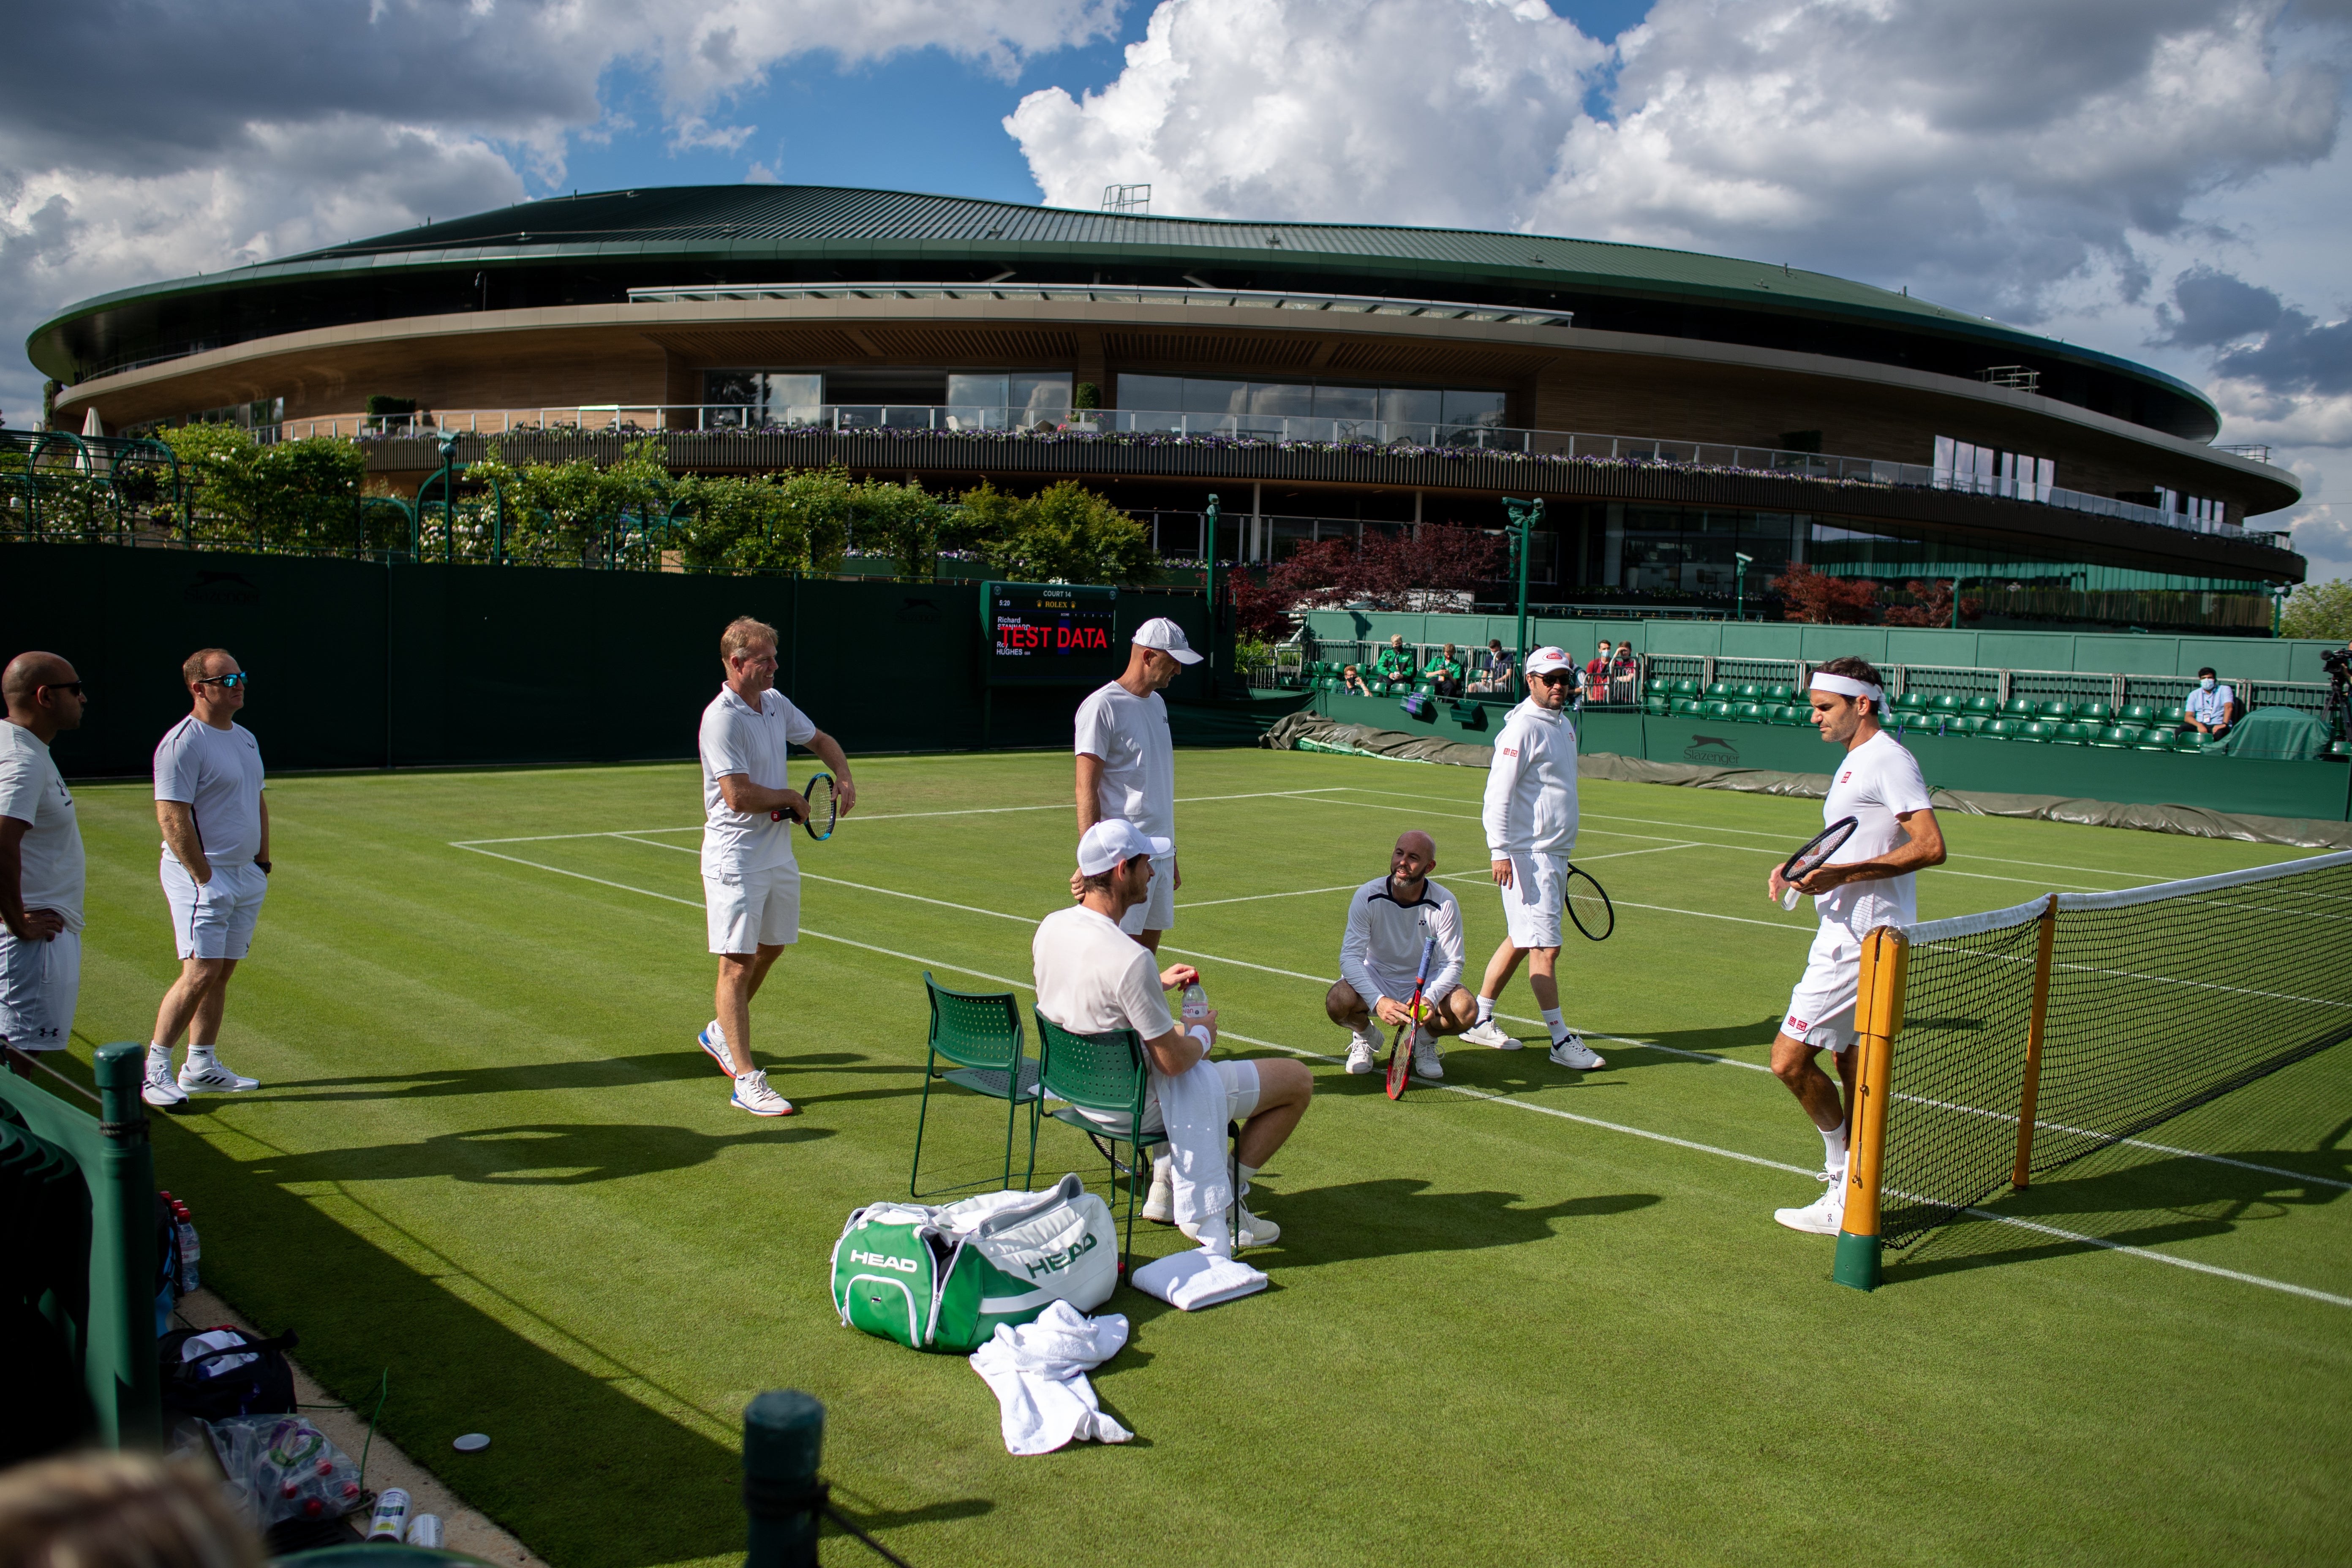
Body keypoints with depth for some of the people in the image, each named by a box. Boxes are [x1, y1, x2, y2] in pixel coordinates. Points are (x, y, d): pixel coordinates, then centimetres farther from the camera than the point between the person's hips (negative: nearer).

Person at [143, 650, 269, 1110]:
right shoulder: (183, 743, -13)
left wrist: (262, 863, 14)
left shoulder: (246, 739, 14)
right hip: (201, 877, -8)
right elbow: (172, 817, -17)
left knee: (223, 972, 9)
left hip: (246, 876, 8)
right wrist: (204, 877, -17)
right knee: (201, 973, -12)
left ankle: (201, 1067, 16)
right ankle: (155, 1068, 0)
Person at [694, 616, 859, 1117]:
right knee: (738, 963, -5)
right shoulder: (722, 719, -19)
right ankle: (747, 1080, -2)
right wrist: (792, 798, -10)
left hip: (778, 854, 9)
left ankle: (721, 1033, 40)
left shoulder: (776, 703, 6)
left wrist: (843, 777, 4)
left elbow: (820, 739, 23)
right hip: (736, 858, -9)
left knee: (772, 948, 19)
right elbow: (739, 796, -25)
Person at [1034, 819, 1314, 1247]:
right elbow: (1175, 1061, -24)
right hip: (1139, 1106, -8)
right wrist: (1202, 1035, -3)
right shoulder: (1130, 958, -32)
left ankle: (1164, 1190, 35)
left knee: (1182, 1034, 38)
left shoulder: (1050, 927, -6)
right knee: (1298, 1080, 2)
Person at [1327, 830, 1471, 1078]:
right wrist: (1378, 1001, -39)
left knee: (1465, 1011, -30)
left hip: (1426, 984, 1)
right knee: (1337, 1003, -32)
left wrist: (1431, 999, -36)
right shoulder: (1368, 897, -18)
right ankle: (1366, 1036, 6)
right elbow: (1350, 957, -23)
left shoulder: (1444, 904, -16)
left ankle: (1426, 1039, 7)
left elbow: (1452, 964, -14)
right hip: (1376, 980, 0)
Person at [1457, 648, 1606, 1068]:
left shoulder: (1563, 725, 15)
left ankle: (1479, 1020, 23)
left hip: (1554, 853, 9)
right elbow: (1498, 793, -17)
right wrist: (1500, 850, -22)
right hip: (1527, 855, -9)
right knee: (1545, 947, -7)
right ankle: (1561, 1040, -1)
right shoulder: (1522, 728, -13)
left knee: (1520, 941, 14)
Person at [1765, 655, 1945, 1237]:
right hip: (1849, 934, 11)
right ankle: (1850, 1200, 21)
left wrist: (1842, 874, -25)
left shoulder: (1889, 760, -13)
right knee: (1852, 1064, 14)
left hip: (1859, 942, -11)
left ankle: (1843, 1178, 3)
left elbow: (1931, 847, -22)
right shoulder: (1857, 762, 18)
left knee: (1790, 1060, -11)